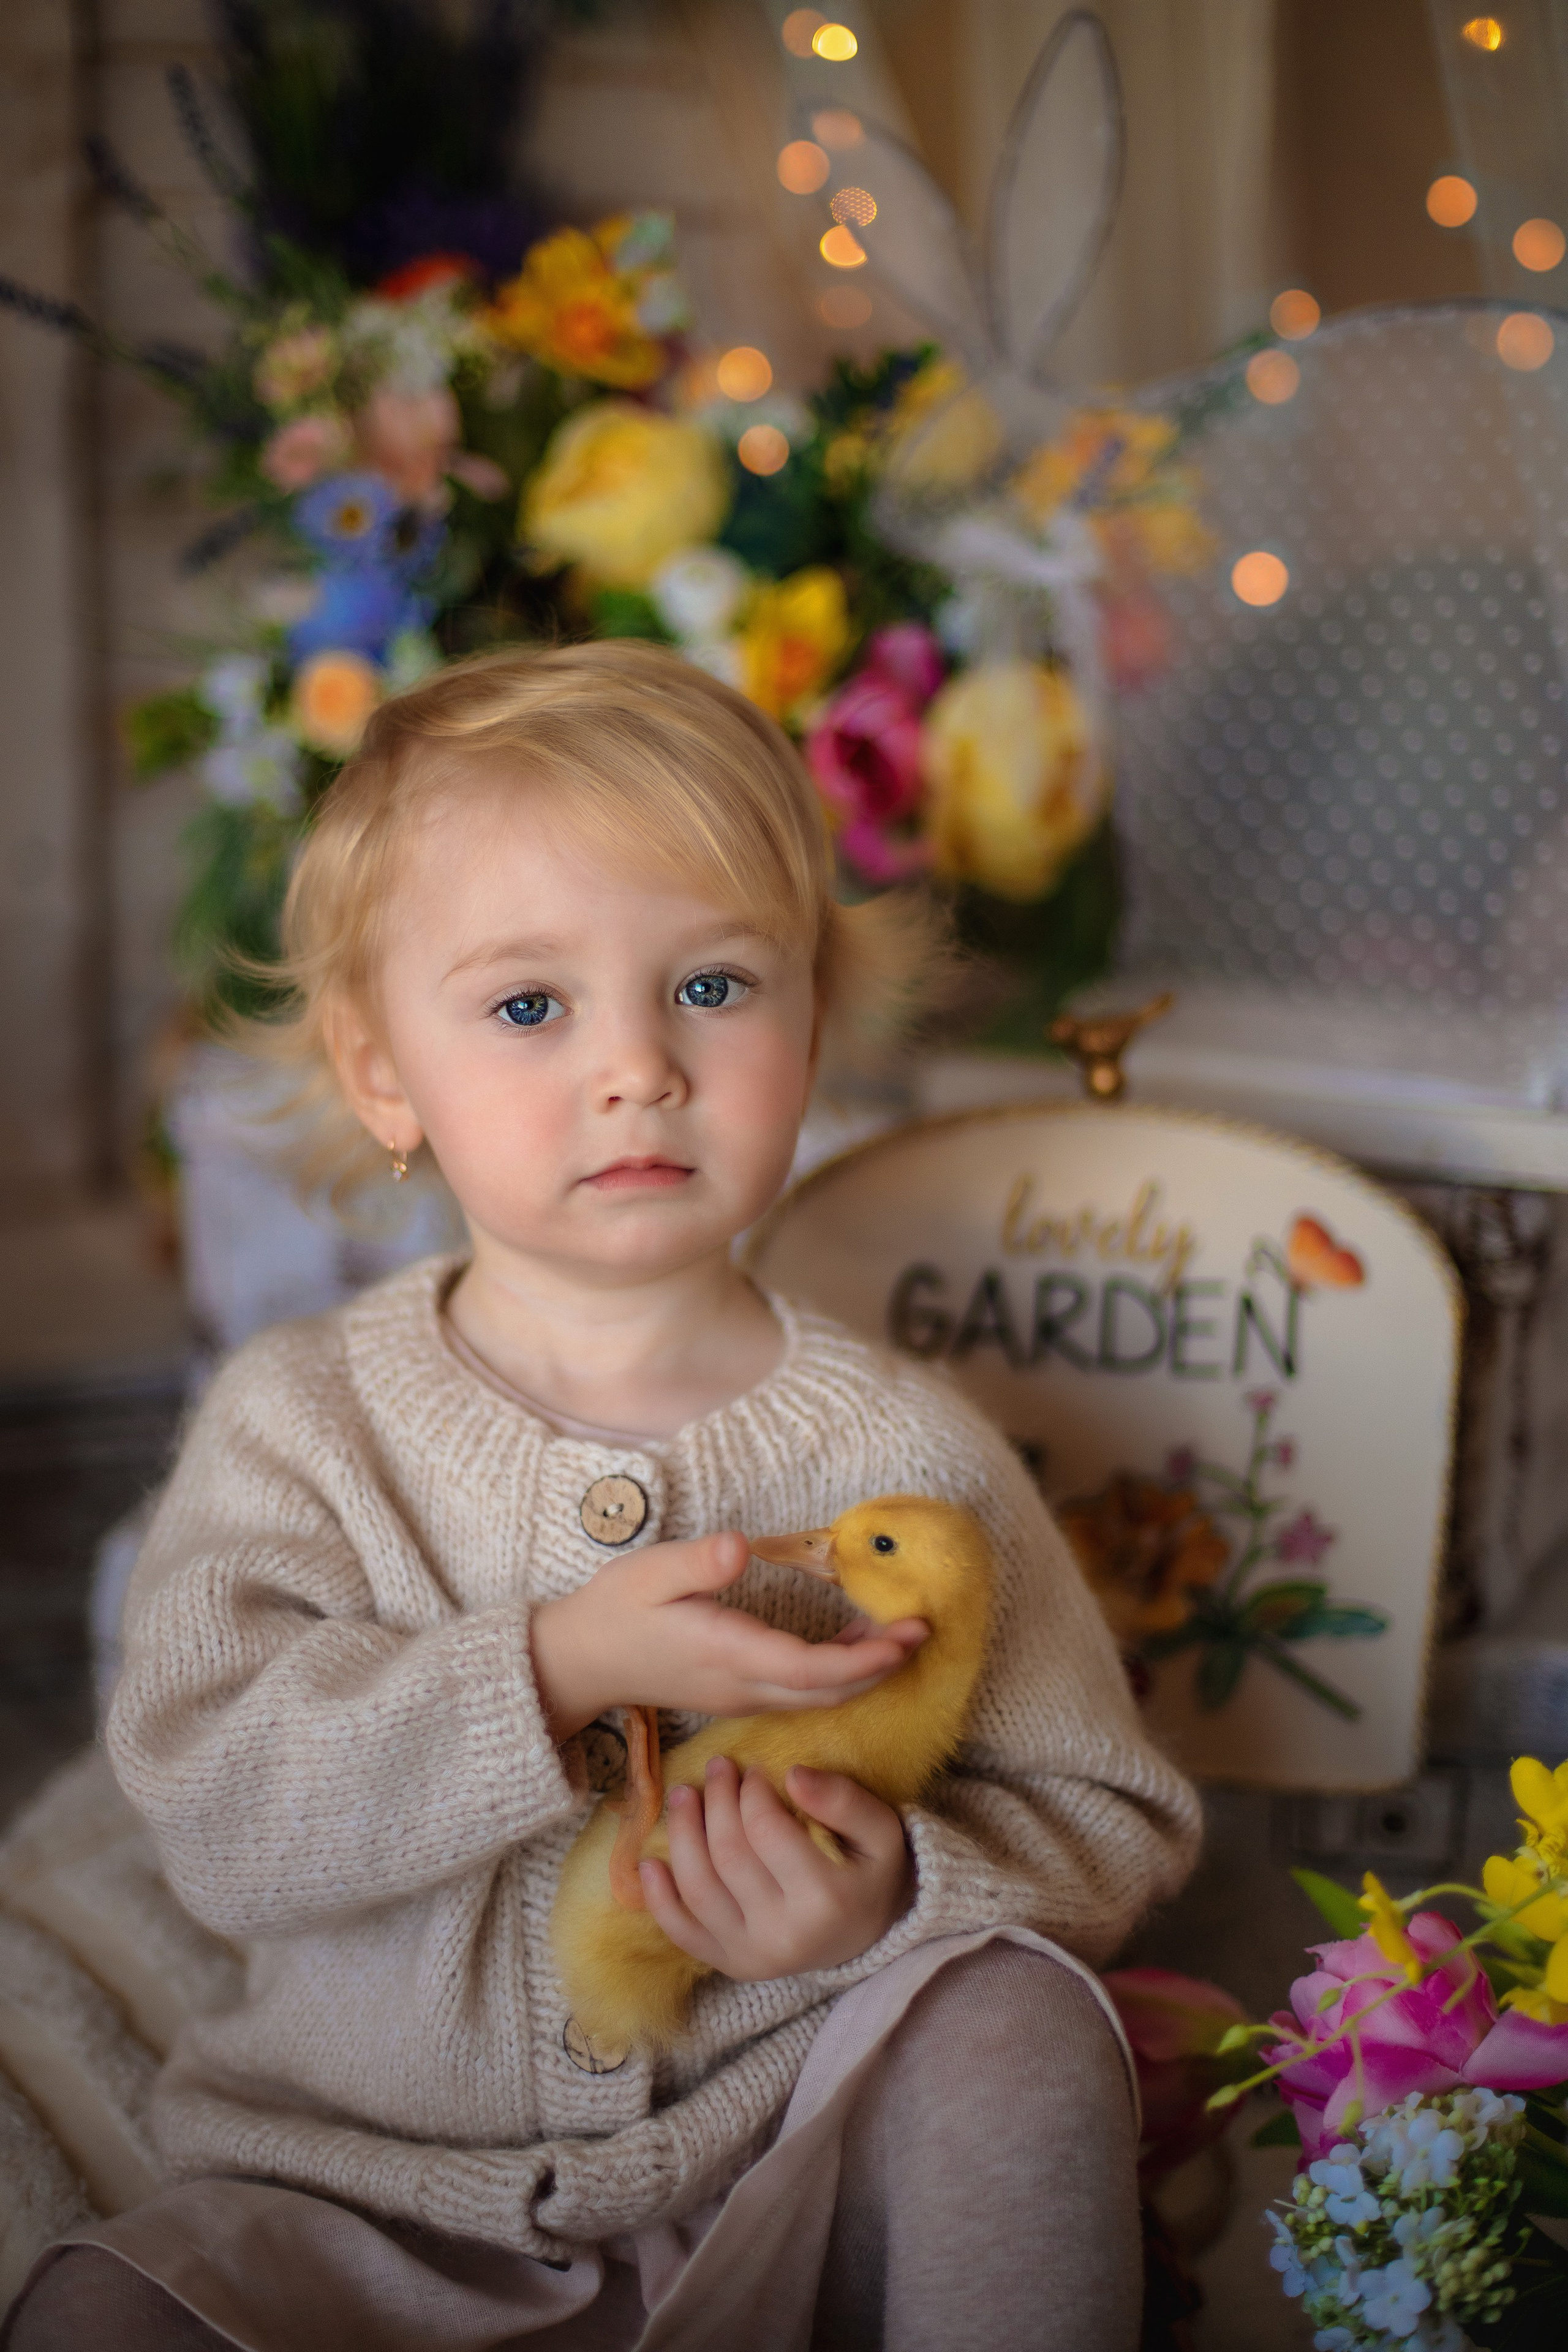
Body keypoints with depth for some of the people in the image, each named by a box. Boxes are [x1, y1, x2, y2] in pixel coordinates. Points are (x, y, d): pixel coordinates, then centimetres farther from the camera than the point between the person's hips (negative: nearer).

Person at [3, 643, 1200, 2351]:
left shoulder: (902, 1453, -4)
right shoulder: (299, 1424, -4)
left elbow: (1104, 1826, 1)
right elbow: (214, 1821, -15)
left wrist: (893, 1896, -21)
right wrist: (554, 1675, -27)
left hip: (782, 2205, 1)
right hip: (380, 2200, 0)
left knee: (1019, 2017, -25)